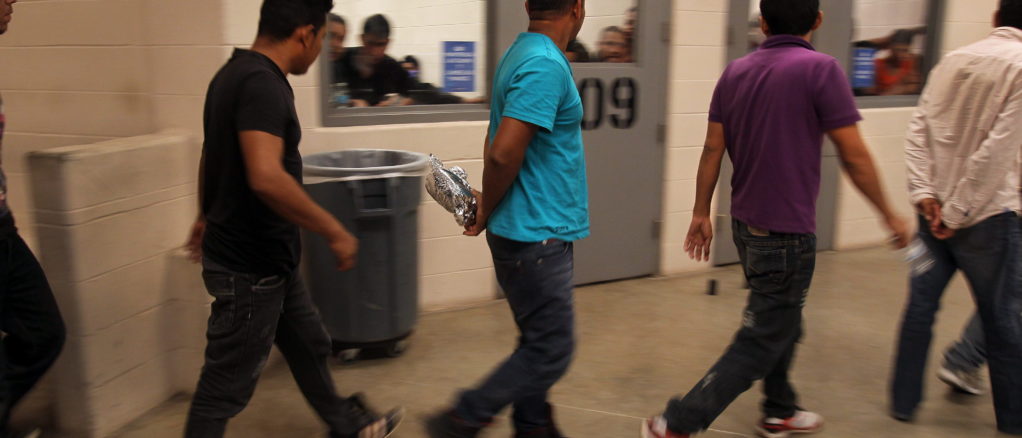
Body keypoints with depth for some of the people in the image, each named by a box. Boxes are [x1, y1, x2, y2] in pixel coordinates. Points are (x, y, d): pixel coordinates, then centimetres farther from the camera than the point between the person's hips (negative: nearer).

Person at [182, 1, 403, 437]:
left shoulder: (236, 72, 8)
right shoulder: (262, 82, -24)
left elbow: (213, 154, 21)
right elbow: (266, 177, -36)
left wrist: (207, 215, 33)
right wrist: (335, 231, -26)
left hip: (266, 257, 10)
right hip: (249, 266, -10)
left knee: (308, 345, 24)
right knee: (226, 385, 5)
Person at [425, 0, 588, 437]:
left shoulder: (523, 54, 11)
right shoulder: (546, 65, -20)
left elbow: (499, 147, 15)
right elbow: (503, 154, -26)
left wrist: (491, 204, 10)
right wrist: (487, 211, -10)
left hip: (534, 232, 10)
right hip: (537, 236, -10)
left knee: (538, 343, 18)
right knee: (550, 352, 1)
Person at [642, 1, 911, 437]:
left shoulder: (736, 72, 4)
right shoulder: (820, 69, -14)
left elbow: (712, 149, 5)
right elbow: (854, 156, -13)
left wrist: (701, 213, 13)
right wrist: (890, 215, -1)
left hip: (747, 223, 7)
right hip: (787, 230, -7)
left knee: (780, 322, 25)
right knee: (759, 343, 1)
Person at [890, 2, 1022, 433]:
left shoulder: (952, 60, 6)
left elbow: (917, 131, 0)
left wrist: (924, 193, -4)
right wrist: (959, 212, -13)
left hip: (935, 209, 5)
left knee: (921, 304, 12)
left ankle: (904, 400, 23)